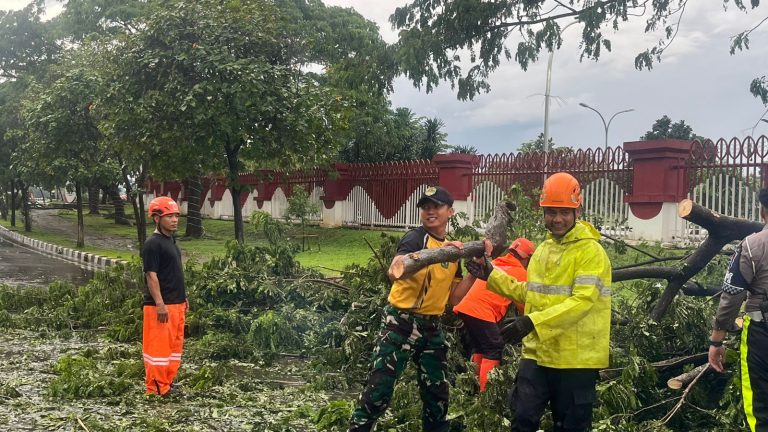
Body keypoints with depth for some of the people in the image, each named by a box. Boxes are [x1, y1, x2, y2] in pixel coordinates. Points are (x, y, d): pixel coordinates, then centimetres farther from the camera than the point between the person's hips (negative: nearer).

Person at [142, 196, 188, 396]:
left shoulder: (171, 241, 15)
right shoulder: (152, 244, -14)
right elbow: (151, 275, -18)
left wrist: (183, 297, 21)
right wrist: (160, 304, -22)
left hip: (177, 304, 10)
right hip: (160, 306, -10)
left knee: (175, 345, 15)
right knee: (158, 347, -3)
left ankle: (168, 383, 25)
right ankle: (156, 389, 4)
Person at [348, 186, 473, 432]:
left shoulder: (454, 249, 10)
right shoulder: (416, 238, -11)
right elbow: (394, 272, -32)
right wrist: (436, 252, -40)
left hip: (431, 326, 7)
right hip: (401, 321, -7)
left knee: (437, 391, 16)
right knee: (379, 387, -7)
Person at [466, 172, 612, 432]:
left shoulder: (591, 251, -12)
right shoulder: (543, 249, 13)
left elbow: (582, 301, -23)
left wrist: (534, 321, -31)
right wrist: (492, 276, 15)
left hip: (575, 359, -6)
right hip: (538, 353, 6)